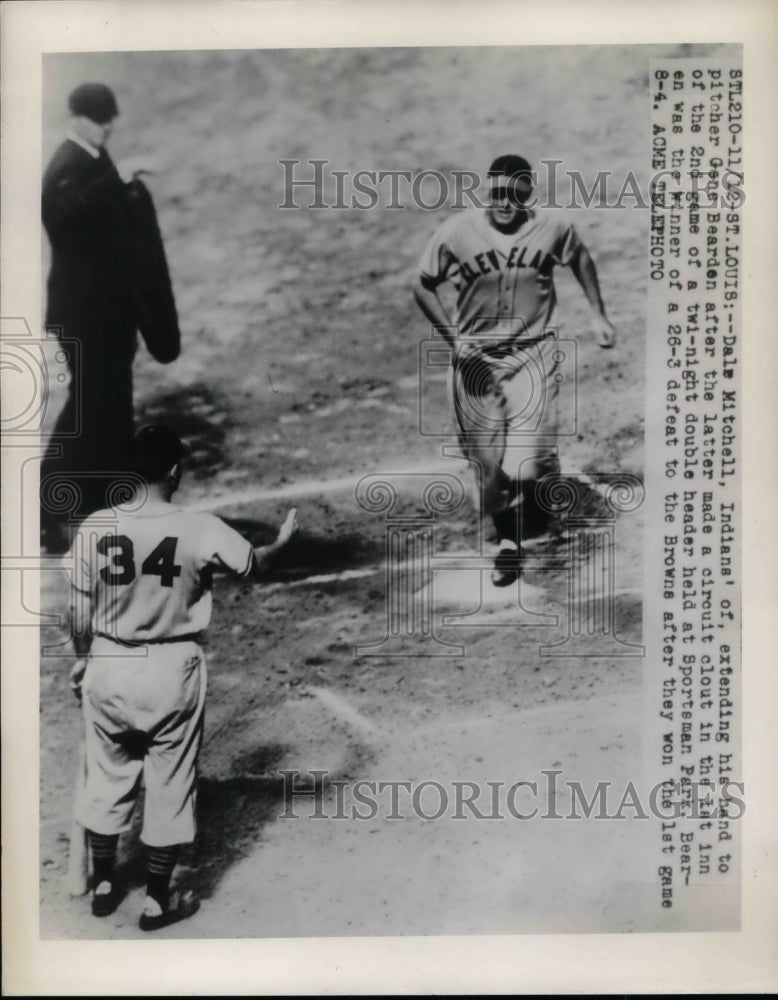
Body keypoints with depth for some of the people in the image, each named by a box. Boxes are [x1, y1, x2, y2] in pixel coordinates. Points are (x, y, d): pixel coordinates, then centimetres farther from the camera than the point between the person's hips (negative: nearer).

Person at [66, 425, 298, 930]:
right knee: (169, 785, 13)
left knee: (106, 778, 21)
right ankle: (157, 901, 27)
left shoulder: (95, 528, -9)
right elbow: (255, 564, 2)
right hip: (172, 671, -3)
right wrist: (284, 539, 22)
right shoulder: (200, 530, -16)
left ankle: (104, 886, 38)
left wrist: (83, 660, 16)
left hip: (108, 668, 3)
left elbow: (80, 613, -2)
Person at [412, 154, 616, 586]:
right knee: (490, 464, 8)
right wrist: (454, 338, -10)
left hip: (533, 354, 0)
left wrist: (599, 315, 13)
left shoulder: (553, 227, -5)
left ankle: (516, 536, 18)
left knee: (525, 462, -12)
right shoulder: (457, 232, -9)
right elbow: (424, 286, 1)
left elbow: (581, 259, 16)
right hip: (476, 359, 1)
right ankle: (508, 538, 32)